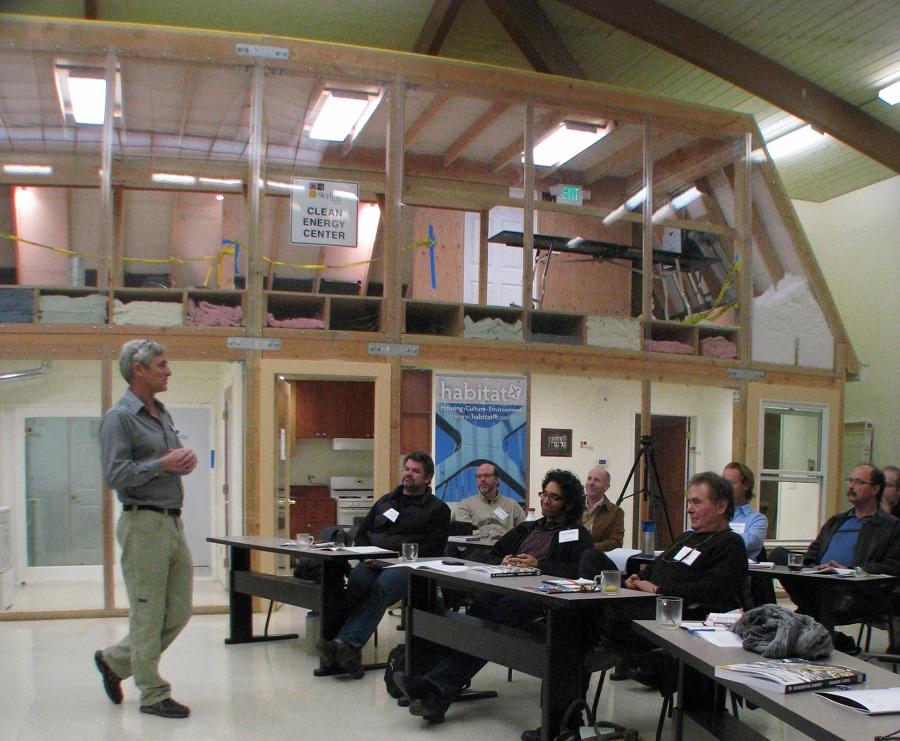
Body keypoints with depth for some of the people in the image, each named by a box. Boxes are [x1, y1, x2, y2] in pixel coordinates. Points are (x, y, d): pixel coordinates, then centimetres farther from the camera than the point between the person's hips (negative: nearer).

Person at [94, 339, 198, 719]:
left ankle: (115, 660, 30)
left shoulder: (163, 414, 16)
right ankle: (153, 695, 13)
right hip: (143, 524, -9)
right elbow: (115, 475, -18)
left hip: (173, 522, 9)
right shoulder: (119, 417, -10)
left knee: (178, 613, 13)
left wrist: (186, 460, 4)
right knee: (149, 614, 1)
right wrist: (163, 464, -17)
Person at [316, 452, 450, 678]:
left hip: (406, 565, -4)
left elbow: (434, 548, 0)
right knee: (357, 579, -32)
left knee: (382, 586, -36)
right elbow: (362, 532, 26)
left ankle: (346, 644, -48)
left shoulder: (437, 509, 13)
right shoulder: (385, 501, 29)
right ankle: (347, 651, -42)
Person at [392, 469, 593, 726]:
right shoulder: (527, 528, 32)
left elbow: (580, 571, -5)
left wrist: (538, 564, -11)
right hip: (507, 588, 5)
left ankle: (434, 686, -39)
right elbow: (492, 556, 29)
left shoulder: (578, 536, 14)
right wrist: (503, 561, 6)